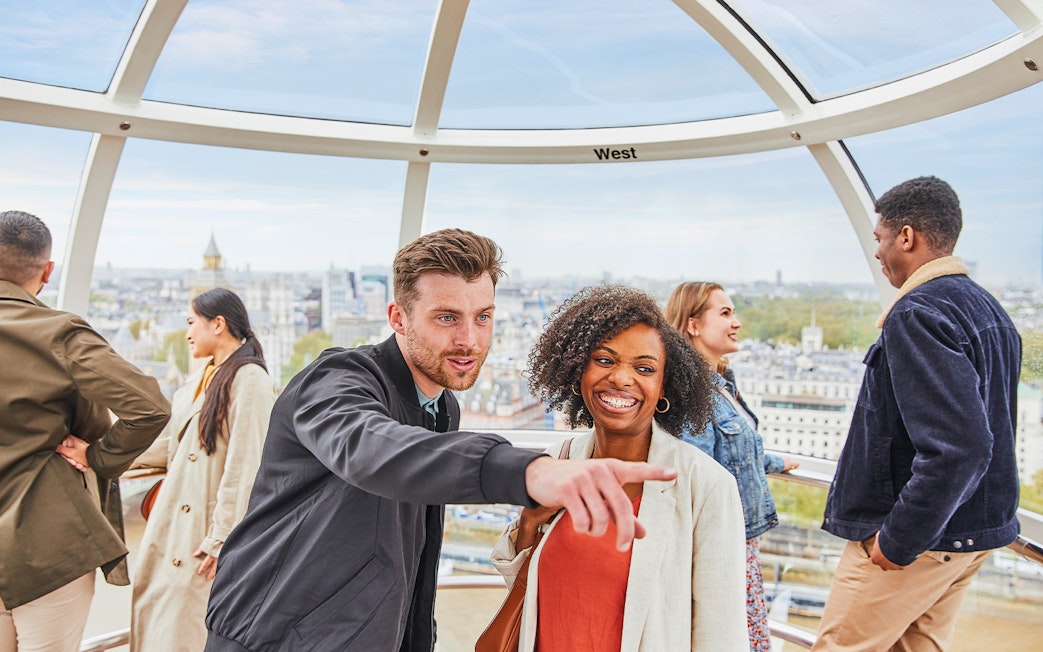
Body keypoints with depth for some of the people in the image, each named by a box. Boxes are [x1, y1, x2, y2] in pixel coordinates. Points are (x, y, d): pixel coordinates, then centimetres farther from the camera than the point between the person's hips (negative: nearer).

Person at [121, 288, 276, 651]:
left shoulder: (249, 379, -13)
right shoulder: (198, 380, 15)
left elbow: (245, 466, -17)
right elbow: (169, 445, 15)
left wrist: (222, 538, -18)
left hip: (204, 533, -8)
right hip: (172, 527, 8)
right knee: (154, 622, 11)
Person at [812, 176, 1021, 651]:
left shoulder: (918, 314, -21)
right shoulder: (989, 309, 11)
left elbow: (957, 448, -30)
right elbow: (986, 432, 17)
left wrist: (899, 540, -21)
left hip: (920, 539, -9)